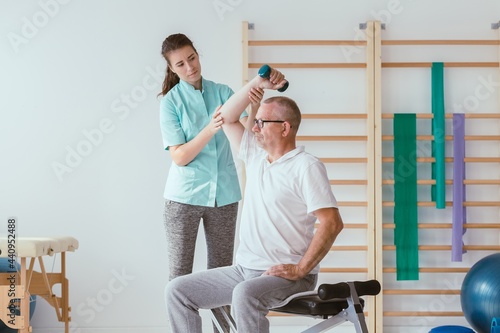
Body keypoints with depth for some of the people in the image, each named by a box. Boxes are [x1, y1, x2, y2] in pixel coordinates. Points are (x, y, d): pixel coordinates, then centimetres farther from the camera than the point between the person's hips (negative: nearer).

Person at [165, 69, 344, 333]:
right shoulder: (255, 156, 12)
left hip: (284, 274, -8)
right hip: (244, 270, 8)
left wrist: (301, 270, -19)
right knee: (177, 291, -1)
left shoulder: (306, 167, -11)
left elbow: (332, 223, -18)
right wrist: (257, 83, 6)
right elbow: (226, 119, 18)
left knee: (245, 295, -39)